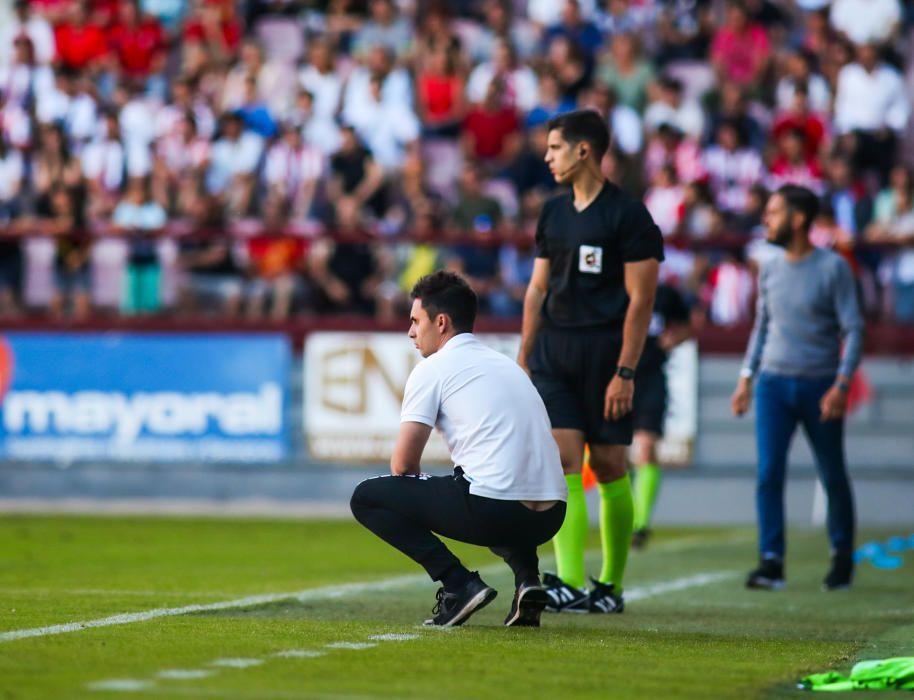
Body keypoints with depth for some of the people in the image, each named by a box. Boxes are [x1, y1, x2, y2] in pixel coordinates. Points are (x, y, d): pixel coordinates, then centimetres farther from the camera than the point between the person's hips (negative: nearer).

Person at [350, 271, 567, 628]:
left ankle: (458, 584, -5)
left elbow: (403, 464, -1)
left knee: (366, 497, 7)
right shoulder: (506, 364, 25)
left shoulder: (432, 369, 3)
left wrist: (420, 502, 21)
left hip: (491, 510, -7)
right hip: (548, 518, 7)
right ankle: (527, 578, 13)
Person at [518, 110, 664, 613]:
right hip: (554, 350, 5)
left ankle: (612, 585, 15)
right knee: (561, 461, -8)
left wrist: (625, 371, -15)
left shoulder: (627, 214, -7)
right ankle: (570, 584, -14)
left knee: (608, 466, 2)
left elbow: (640, 299, -9)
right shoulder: (553, 212, 13)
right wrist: (523, 358, 13)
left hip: (605, 353, -5)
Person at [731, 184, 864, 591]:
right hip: (773, 383, 3)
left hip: (819, 386, -3)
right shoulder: (770, 271, 10)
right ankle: (771, 562, -11)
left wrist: (841, 383, -15)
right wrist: (746, 377, 14)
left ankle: (842, 558, 21)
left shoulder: (833, 268, -5)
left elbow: (853, 328, -5)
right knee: (768, 473, -10)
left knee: (833, 478, 4)